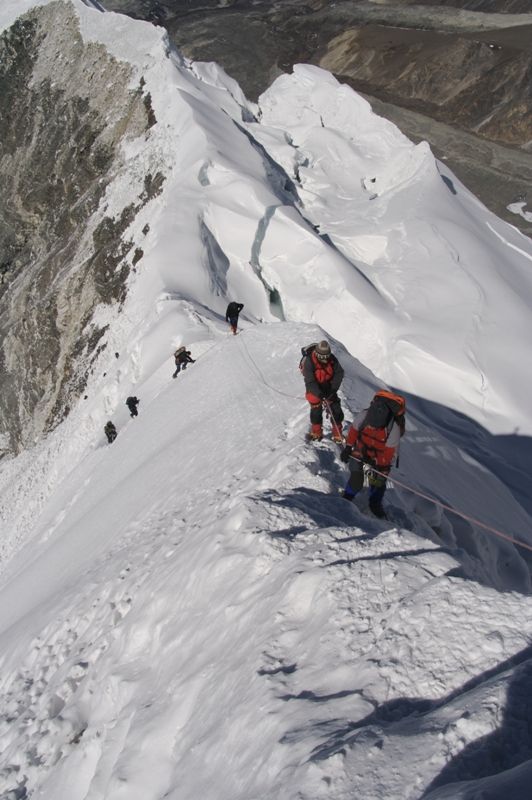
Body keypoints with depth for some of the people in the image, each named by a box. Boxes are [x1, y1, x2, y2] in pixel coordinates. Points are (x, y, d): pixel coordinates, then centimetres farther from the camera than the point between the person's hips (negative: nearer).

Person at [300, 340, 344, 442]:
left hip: (328, 387, 3)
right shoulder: (309, 361, -29)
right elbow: (310, 381, -30)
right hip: (314, 388, -3)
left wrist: (333, 389, -20)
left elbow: (339, 373, -10)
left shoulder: (332, 359, -18)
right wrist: (319, 394, -40)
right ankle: (316, 432, 23)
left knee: (336, 409, -1)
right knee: (316, 409, -1)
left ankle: (337, 433, 13)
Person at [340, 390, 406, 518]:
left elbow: (389, 450, -20)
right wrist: (348, 447, -2)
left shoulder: (394, 428, -36)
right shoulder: (363, 416, -33)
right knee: (356, 478, -9)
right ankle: (347, 498, 17)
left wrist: (382, 466, -12)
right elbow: (353, 430, -10)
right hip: (361, 449, 1)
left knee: (378, 480, 1)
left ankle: (375, 503, 28)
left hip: (381, 455, 0)